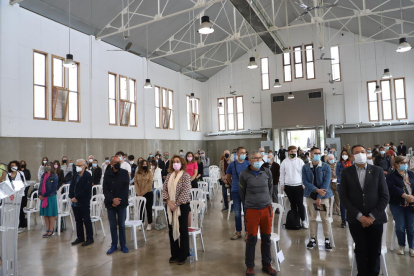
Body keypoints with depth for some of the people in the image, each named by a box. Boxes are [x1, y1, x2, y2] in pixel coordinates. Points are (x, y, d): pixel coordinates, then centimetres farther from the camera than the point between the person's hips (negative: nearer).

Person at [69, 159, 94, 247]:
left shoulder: (88, 176, -11)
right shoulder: (75, 175, 11)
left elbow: (85, 190, -17)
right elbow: (71, 187, 7)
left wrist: (77, 198, -16)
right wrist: (71, 197, -7)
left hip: (84, 202, -7)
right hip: (75, 202, 7)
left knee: (86, 220, 1)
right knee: (78, 220, 15)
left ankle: (89, 238, 11)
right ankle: (80, 237, 26)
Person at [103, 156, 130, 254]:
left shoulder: (125, 173, -2)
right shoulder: (107, 174, 0)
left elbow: (126, 188, -4)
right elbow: (105, 190, -3)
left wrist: (118, 200, -12)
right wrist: (112, 199, -17)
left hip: (122, 203, -1)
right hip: (110, 203, 1)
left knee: (122, 225, 7)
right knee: (112, 226, 8)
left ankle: (123, 245, 20)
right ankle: (114, 245, 22)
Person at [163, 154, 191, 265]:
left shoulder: (185, 175, -8)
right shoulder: (169, 175, 7)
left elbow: (185, 191, -15)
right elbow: (164, 189, 3)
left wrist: (176, 204, -17)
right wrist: (169, 202, -10)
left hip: (182, 206, -5)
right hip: (170, 206, 5)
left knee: (183, 230, 3)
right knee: (171, 229, 11)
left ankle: (183, 256, 16)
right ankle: (174, 254, 26)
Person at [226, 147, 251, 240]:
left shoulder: (248, 164, -3)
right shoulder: (232, 164, -2)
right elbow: (228, 178, 12)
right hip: (236, 192, 0)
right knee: (237, 213, 9)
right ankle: (238, 232, 22)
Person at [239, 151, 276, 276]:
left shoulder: (267, 172, 0)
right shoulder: (244, 174, -7)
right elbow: (242, 192, 5)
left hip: (267, 208, 3)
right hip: (251, 210, -2)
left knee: (266, 238, 12)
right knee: (252, 239, 6)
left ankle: (266, 264, 29)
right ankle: (250, 266, 22)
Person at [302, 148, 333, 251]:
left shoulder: (326, 167, -4)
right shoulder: (305, 167, 0)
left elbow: (326, 182, -10)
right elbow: (305, 181, -6)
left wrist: (319, 198, -15)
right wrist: (317, 190, -19)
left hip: (323, 195, -1)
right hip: (310, 195, 1)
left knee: (325, 218, 4)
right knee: (312, 218, 8)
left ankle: (327, 240, 17)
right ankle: (313, 239, 19)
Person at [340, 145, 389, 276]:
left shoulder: (377, 171, 1)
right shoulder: (346, 172, 0)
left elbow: (385, 196, -1)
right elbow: (343, 196, -3)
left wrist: (372, 216, -8)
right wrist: (359, 216, -11)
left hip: (375, 219, 1)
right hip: (356, 219, 0)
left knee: (375, 251, 11)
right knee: (360, 250, 9)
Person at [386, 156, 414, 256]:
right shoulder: (391, 176, -2)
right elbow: (392, 188, -16)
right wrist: (405, 195, -22)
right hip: (397, 205, -3)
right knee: (400, 227, 4)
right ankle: (402, 246, 23)